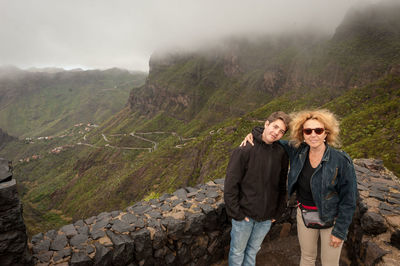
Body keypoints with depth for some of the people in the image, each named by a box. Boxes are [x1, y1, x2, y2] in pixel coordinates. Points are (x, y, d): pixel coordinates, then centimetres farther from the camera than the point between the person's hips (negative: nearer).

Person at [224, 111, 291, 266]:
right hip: (244, 214, -3)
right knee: (237, 252, 16)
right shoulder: (245, 150, -16)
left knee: (253, 250, 23)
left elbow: (282, 186, 5)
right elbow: (230, 184, -15)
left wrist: (277, 212, 5)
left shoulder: (281, 154, -4)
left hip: (267, 217, 3)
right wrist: (236, 213, -14)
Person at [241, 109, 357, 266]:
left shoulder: (342, 162, -21)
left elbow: (349, 200, -14)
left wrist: (340, 231, -10)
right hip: (304, 215, 3)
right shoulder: (297, 152, -11)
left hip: (332, 219, -3)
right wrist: (256, 133, -8)